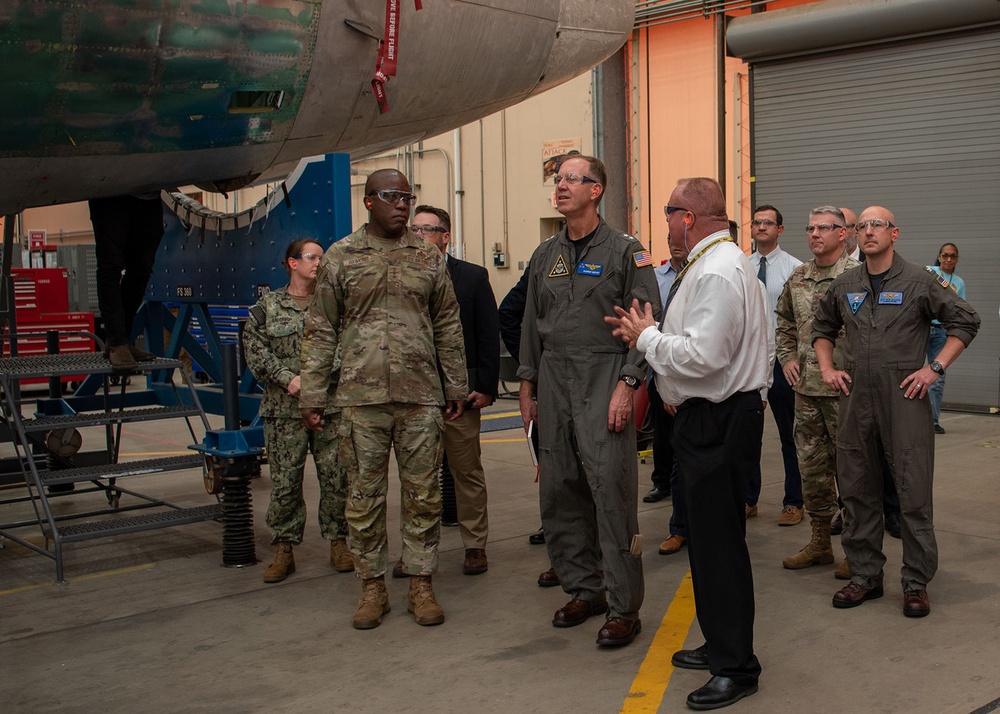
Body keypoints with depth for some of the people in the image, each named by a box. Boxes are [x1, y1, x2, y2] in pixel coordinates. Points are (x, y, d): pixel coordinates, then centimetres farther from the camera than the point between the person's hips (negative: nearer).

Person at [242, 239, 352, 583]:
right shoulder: (267, 307, 7)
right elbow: (255, 351, 0)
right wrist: (288, 379, -11)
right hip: (285, 409, 0)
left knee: (336, 477, 4)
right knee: (284, 481, 2)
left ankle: (338, 542, 18)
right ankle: (283, 549, 12)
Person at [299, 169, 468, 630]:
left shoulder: (429, 257, 9)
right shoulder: (341, 257, 5)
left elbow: (448, 326, 13)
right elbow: (321, 330, 5)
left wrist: (456, 386, 11)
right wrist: (312, 393, 1)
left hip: (421, 397, 1)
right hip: (361, 398, -1)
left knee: (423, 496, 5)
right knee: (364, 497, 5)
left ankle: (421, 584, 16)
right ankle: (372, 587, 17)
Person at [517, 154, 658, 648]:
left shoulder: (625, 251, -2)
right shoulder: (545, 255, 15)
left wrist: (628, 384, -15)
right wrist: (527, 384, 14)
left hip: (604, 380, -6)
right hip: (553, 380, 6)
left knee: (612, 490, -9)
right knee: (558, 491, 7)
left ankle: (624, 607, 0)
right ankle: (583, 589, 21)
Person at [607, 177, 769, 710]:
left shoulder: (716, 273, -19)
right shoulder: (723, 261, 16)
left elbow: (702, 355, -26)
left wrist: (647, 337, -13)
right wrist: (651, 332, 11)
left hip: (716, 423, -11)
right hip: (711, 418, 11)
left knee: (718, 544, -4)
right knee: (710, 538, 19)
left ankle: (736, 669, 7)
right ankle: (720, 645, 31)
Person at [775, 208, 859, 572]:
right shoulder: (798, 277, 10)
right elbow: (784, 322, 23)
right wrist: (786, 358, 11)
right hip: (806, 389, 6)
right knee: (811, 466, 12)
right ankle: (820, 541, 25)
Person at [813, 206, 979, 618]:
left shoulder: (918, 282, -2)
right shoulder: (844, 286, 10)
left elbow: (966, 321, 1)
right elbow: (822, 328, 25)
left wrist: (935, 368, -7)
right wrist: (827, 368, 11)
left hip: (904, 399, -4)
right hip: (856, 399, 4)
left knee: (913, 492, -1)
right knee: (857, 491, 9)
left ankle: (916, 583, 11)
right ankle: (865, 576, 22)